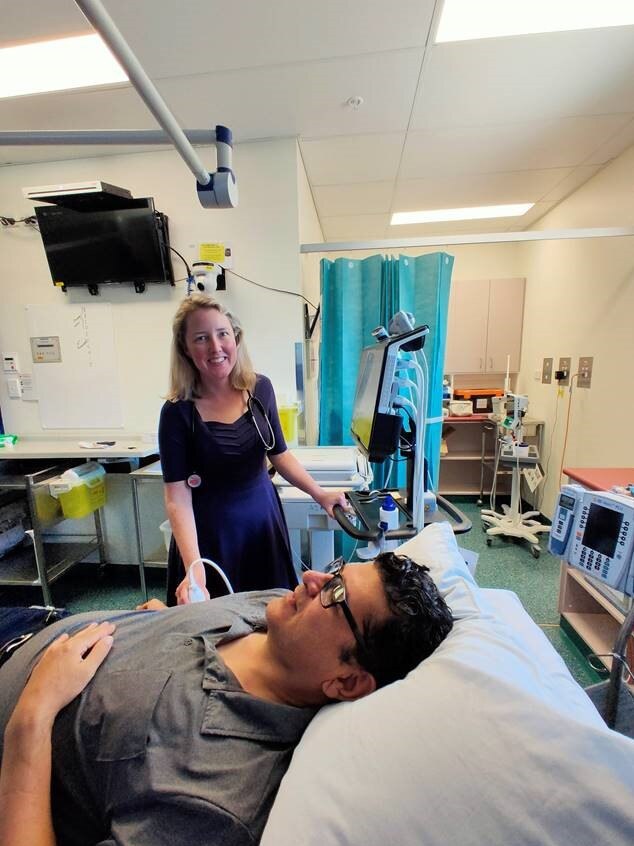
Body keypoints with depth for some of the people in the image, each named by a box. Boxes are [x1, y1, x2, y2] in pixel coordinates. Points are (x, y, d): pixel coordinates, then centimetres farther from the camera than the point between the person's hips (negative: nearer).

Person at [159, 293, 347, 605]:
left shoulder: (260, 388, -6)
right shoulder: (177, 412, -16)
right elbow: (177, 497, -17)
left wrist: (320, 493, -3)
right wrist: (194, 568, -28)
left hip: (264, 518, 3)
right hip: (209, 531, -3)